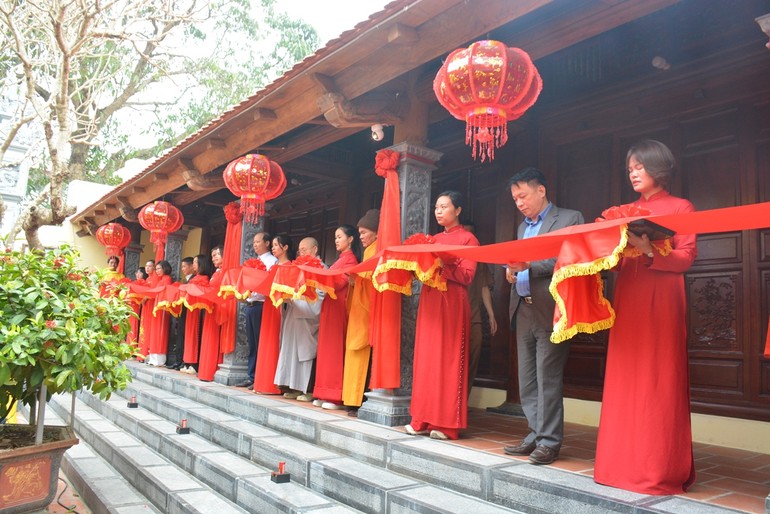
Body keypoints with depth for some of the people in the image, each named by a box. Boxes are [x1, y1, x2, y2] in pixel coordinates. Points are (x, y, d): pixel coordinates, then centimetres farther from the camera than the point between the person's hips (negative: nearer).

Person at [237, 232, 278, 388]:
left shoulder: (272, 261, -3)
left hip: (261, 305, -8)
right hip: (250, 304, 8)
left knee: (260, 342, -4)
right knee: (251, 342, 10)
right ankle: (251, 376, 16)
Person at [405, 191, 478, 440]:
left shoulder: (467, 238, 0)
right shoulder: (434, 239, 17)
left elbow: (466, 275, -10)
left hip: (452, 303, -6)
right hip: (429, 301, 6)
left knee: (448, 360, -4)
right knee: (426, 359, 5)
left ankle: (447, 424, 1)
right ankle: (424, 419, 11)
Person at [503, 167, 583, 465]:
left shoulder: (569, 219, -1)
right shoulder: (523, 227, 21)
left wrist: (528, 265, -20)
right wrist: (512, 271, 2)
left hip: (550, 310, -7)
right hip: (523, 311, 7)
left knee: (548, 379, -4)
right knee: (527, 380, 10)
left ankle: (549, 441, 6)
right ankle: (536, 434, 20)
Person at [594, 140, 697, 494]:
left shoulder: (680, 208, 3)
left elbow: (686, 257, -7)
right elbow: (618, 261, 12)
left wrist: (649, 251, -21)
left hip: (661, 302, -5)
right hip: (627, 300, 5)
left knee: (658, 383, -4)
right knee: (627, 382, 4)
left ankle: (660, 469, 3)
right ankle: (627, 463, 12)